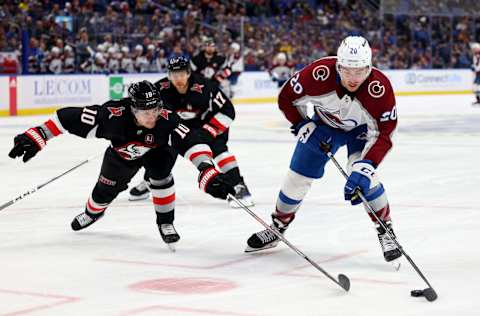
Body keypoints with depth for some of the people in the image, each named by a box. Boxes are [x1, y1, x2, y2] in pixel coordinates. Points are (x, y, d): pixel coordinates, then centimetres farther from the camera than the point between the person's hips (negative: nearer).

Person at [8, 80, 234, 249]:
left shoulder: (166, 120, -43)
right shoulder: (113, 115, -43)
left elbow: (191, 142, -48)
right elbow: (69, 118, -39)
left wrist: (208, 173, -63)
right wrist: (36, 136, -42)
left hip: (158, 149, -1)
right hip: (122, 153, 1)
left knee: (160, 174, -30)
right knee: (106, 189, 16)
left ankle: (165, 223, -8)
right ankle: (92, 213, 53)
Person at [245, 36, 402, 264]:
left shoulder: (380, 88, -38)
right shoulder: (320, 73, -35)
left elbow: (383, 134, -34)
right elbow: (287, 98, -16)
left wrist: (364, 167, -44)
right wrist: (304, 125, -19)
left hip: (361, 128, -2)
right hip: (324, 123, 2)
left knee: (362, 175, -25)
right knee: (298, 177, 3)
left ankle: (385, 232, -7)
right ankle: (277, 228, 26)